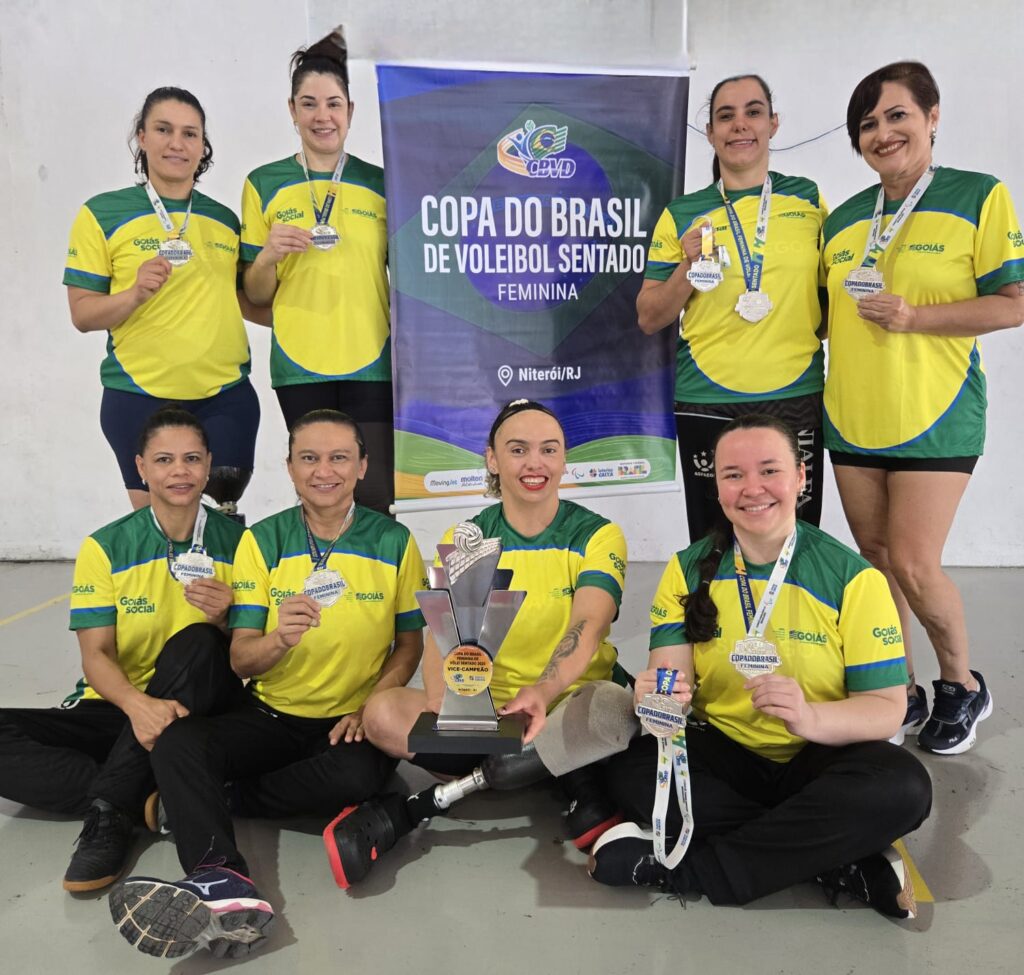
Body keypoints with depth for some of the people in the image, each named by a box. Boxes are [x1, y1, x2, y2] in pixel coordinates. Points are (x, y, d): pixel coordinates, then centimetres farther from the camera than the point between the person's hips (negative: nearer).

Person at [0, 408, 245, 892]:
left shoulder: (236, 541, -1)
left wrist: (225, 619, -20)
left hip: (201, 708, -1)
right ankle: (150, 798, -23)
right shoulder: (105, 548, 0)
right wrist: (138, 705, -29)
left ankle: (111, 811, -28)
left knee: (197, 643, -33)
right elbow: (96, 656, -7)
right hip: (119, 708, 1)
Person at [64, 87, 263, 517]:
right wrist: (136, 293, -21)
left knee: (221, 519, 5)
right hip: (139, 399, -2)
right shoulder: (102, 213, 0)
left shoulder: (224, 219, 10)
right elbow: (82, 313, -3)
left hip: (226, 397, 3)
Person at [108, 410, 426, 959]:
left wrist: (369, 707, -13)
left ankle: (222, 798, -12)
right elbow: (242, 661, -3)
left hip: (352, 721, -1)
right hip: (271, 714, 2)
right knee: (176, 744, -24)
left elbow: (410, 644, 4)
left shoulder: (393, 541, -3)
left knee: (357, 774, -34)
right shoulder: (262, 541, 0)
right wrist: (279, 639, -27)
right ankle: (223, 883, -41)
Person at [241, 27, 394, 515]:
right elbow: (255, 294, 8)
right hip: (300, 365, 0)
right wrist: (268, 255, -11)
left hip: (371, 363, 0)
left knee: (377, 495, -3)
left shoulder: (379, 183, 8)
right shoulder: (264, 184, 6)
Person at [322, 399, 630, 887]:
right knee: (383, 713, -24)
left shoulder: (598, 535, -3)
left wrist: (544, 691, -42)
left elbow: (588, 626, -21)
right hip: (489, 710, 3)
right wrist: (443, 700, -35)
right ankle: (581, 796, -17)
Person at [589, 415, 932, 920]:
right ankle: (849, 864, -20)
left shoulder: (853, 578, -8)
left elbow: (886, 707, -11)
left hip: (818, 758, -1)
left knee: (904, 787, -31)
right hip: (722, 753, 2)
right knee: (630, 772, -27)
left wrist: (810, 717, -32)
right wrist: (662, 696, -35)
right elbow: (670, 677, -9)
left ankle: (688, 867, -23)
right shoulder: (688, 570, -1)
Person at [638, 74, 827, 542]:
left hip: (797, 399, 1)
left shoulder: (807, 199, 8)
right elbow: (649, 319, 5)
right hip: (707, 404, -1)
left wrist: (809, 326, 0)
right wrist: (687, 268, -10)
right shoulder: (682, 215, 4)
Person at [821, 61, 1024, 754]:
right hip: (853, 417, 5)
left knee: (914, 565, -8)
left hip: (936, 416, -5)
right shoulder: (844, 219, 11)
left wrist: (914, 318, -19)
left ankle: (963, 686, 19)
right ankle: (901, 691, 27)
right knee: (876, 560, 10)